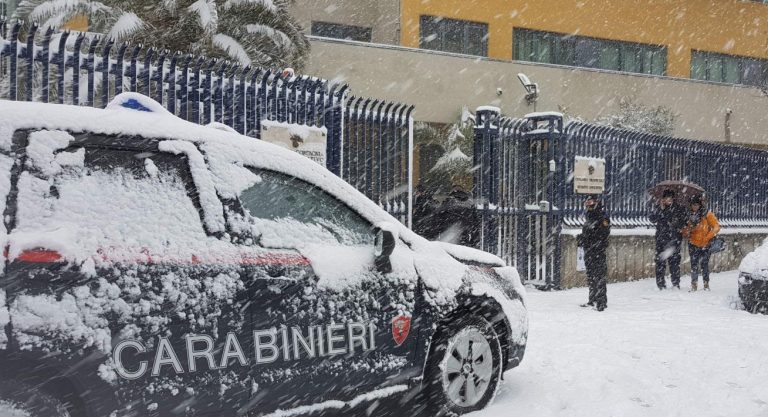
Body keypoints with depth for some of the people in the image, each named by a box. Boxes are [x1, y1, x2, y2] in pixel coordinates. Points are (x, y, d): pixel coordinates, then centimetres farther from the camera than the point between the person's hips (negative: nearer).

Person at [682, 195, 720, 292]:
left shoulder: (707, 214, -4)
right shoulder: (690, 215, 10)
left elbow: (716, 227, -8)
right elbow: (685, 231, 15)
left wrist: (707, 237, -15)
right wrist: (686, 232, -8)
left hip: (705, 245, -4)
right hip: (693, 245, 4)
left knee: (704, 265, -2)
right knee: (694, 265, 3)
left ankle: (706, 284, 9)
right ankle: (694, 285, 9)